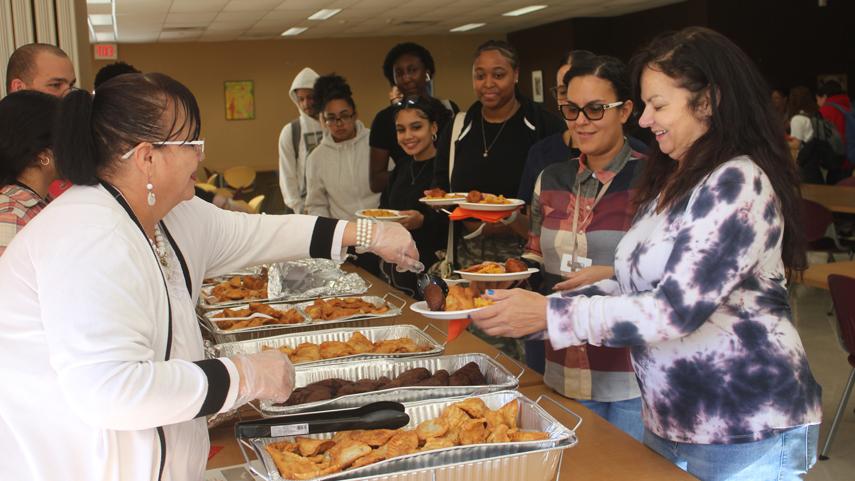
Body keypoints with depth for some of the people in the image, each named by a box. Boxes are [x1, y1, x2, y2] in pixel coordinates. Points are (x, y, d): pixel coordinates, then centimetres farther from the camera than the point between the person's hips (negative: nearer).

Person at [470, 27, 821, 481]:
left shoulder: (737, 183, -19)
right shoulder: (672, 182, 9)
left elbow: (675, 310, -26)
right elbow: (633, 285, 8)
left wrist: (549, 315, -25)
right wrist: (531, 306, -4)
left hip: (745, 437, -8)